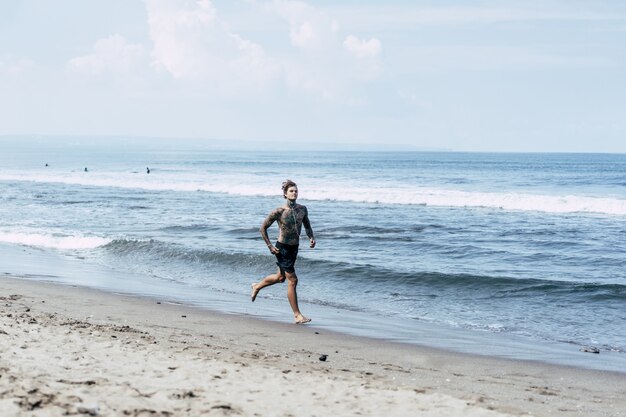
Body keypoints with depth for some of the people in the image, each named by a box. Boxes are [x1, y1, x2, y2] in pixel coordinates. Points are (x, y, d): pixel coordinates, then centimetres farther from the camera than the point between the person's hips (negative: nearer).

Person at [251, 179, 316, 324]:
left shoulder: (302, 209, 0)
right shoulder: (279, 212, -17)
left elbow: (307, 226, 16)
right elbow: (263, 228, -8)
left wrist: (311, 238, -3)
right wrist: (270, 246, -11)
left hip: (294, 248, 7)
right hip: (282, 248, -7)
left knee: (280, 277, 24)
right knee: (292, 280, -7)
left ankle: (257, 287, 51)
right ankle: (297, 315, -1)